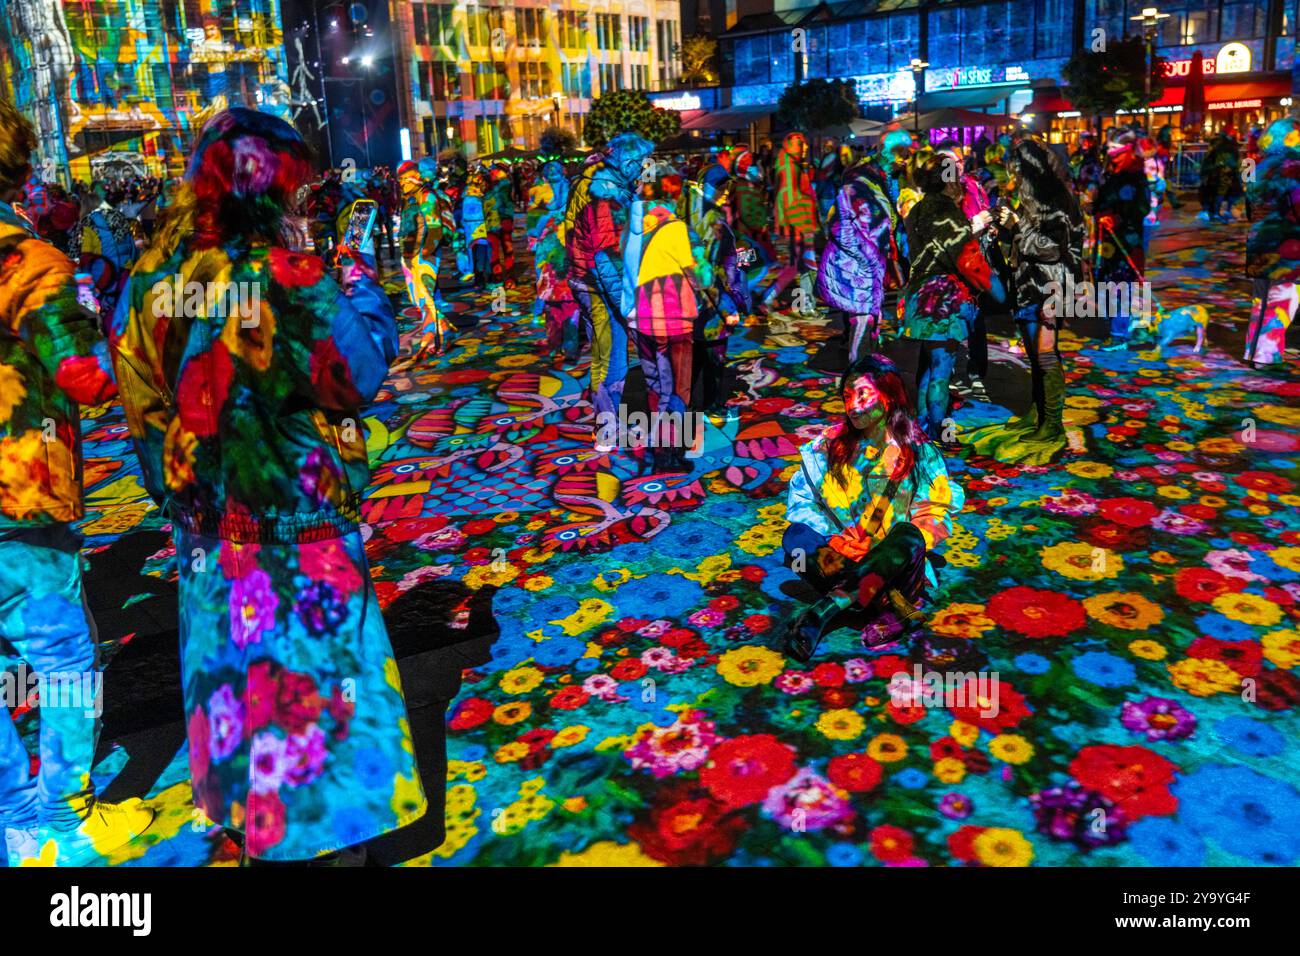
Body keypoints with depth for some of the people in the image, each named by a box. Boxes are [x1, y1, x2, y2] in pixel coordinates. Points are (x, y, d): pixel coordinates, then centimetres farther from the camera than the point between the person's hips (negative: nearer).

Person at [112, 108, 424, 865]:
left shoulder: (158, 274, 2)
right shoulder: (287, 275, -18)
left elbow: (142, 392, 9)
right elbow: (360, 376, -13)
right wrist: (364, 288, -2)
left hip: (206, 515, 7)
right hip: (294, 516, -7)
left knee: (228, 647, 20)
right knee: (313, 659, 7)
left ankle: (242, 804, 38)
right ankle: (320, 830, 21)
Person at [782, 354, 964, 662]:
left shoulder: (918, 452, 2)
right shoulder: (830, 443, 5)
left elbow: (936, 513, -3)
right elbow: (801, 499, -1)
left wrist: (910, 539, -23)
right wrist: (832, 537, -19)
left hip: (893, 561, -1)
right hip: (837, 556, 1)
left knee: (907, 536, -34)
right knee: (797, 536, -29)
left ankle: (824, 609, -37)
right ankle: (888, 609, -35)